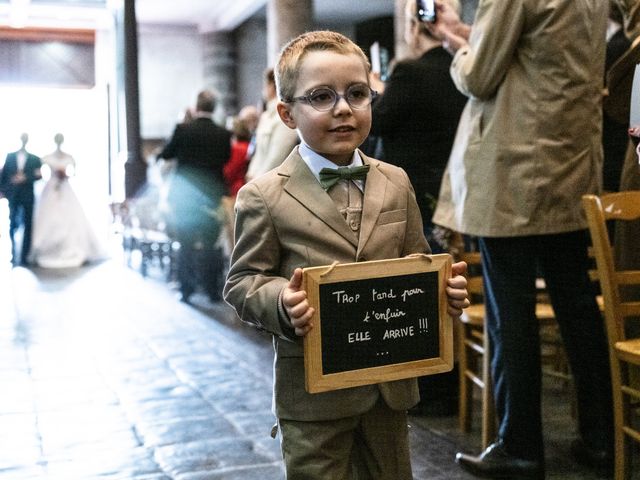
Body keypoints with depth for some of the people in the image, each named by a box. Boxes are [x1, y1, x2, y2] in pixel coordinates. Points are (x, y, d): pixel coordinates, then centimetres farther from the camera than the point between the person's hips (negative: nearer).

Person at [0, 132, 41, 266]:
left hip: (27, 196, 0)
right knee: (13, 225, 1)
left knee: (27, 226, 0)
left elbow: (38, 175, -3)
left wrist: (25, 178, -17)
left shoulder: (35, 159, 6)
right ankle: (14, 255, 7)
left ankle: (24, 256, 4)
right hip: (13, 195, 1)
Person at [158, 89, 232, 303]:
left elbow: (166, 154, 1)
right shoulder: (224, 135, -6)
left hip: (184, 197, -1)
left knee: (186, 245, 8)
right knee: (210, 245, 10)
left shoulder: (182, 129, -11)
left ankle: (186, 289, 10)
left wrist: (156, 155, 22)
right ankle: (214, 290, 13)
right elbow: (226, 160, 6)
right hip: (211, 196, 1)